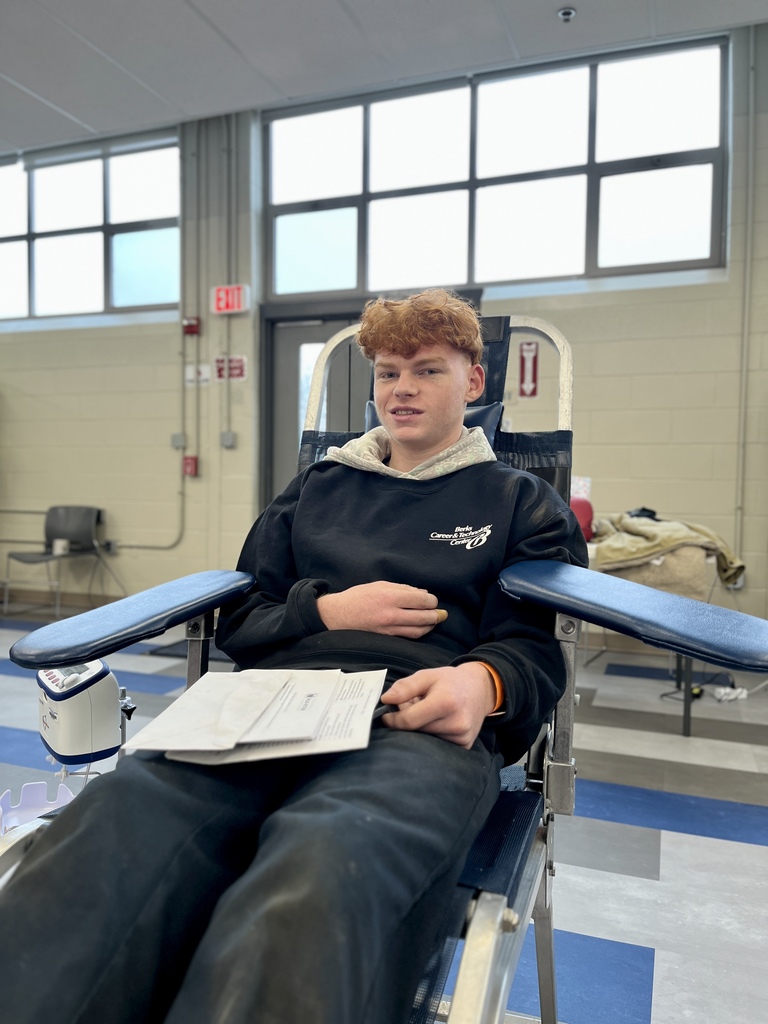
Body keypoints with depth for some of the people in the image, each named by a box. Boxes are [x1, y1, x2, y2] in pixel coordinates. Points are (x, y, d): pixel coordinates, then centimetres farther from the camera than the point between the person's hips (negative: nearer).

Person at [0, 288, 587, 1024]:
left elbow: (537, 650, 10)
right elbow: (237, 622, 24)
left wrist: (483, 682, -14)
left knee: (321, 861, -40)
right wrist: (327, 610, 3)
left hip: (422, 721, -2)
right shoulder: (318, 486, 27)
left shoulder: (521, 504, 20)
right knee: (116, 814, -31)